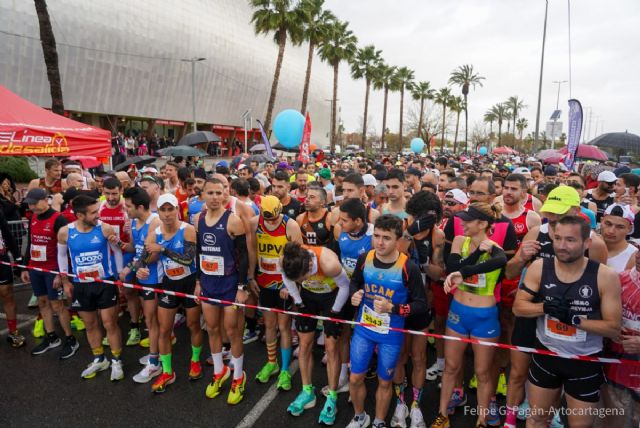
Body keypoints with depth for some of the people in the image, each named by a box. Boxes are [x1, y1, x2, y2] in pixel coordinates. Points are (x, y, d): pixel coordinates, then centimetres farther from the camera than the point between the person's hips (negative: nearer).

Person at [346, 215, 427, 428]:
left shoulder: (409, 268, -22)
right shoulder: (364, 259, -10)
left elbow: (421, 304, -15)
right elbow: (354, 282, 10)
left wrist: (392, 308, -27)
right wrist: (354, 295, -12)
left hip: (391, 334, -3)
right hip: (363, 329, 3)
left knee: (384, 382, 17)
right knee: (355, 378, 13)